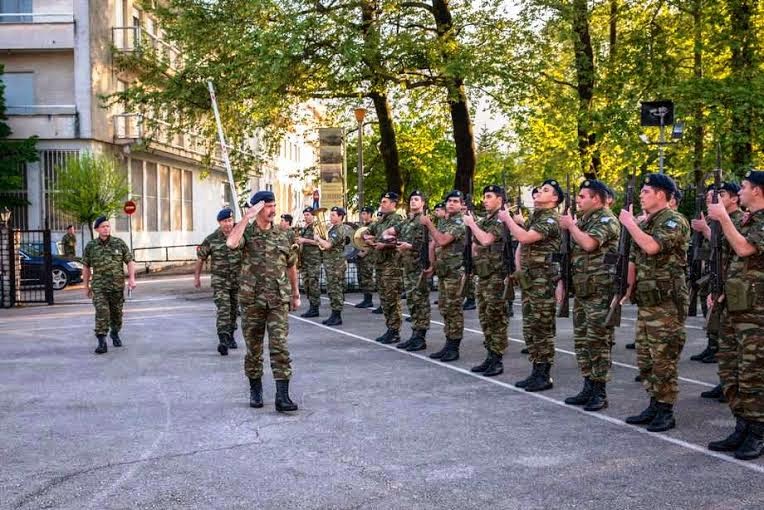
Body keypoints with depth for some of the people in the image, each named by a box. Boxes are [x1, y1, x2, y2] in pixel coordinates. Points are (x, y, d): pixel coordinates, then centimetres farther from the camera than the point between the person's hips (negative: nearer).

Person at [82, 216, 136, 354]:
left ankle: (115, 334, 40)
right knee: (102, 313, -16)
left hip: (117, 286, 1)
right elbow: (86, 267, 9)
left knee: (116, 312, 14)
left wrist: (131, 278, -14)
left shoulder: (119, 243, -1)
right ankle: (102, 343, -16)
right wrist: (86, 286, 10)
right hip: (99, 286, -1)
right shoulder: (90, 246, 0)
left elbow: (130, 261, 0)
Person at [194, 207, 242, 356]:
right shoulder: (211, 240, -8)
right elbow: (200, 258, 3)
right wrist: (197, 277, 6)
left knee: (234, 310, 15)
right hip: (219, 281, -3)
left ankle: (230, 337, 33)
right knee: (223, 309, -16)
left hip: (237, 280, 3)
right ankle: (223, 341, -22)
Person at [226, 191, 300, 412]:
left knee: (280, 347, -9)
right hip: (252, 300, -1)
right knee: (253, 348, 9)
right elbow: (231, 243, -27)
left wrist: (295, 293, 19)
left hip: (278, 300, 1)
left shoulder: (282, 235, 7)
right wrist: (247, 217, -22)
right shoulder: (246, 232, -2)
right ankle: (255, 390, 26)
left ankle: (282, 397, -10)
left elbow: (291, 265, 17)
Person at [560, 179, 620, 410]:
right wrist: (568, 226, 7)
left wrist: (571, 225, -11)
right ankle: (588, 387, 20)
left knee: (598, 341, -5)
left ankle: (600, 393, 2)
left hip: (600, 291, -9)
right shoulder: (584, 219, 18)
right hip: (581, 289, 9)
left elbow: (589, 243, -25)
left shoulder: (606, 219, -10)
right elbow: (573, 248, 24)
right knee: (581, 340, 12)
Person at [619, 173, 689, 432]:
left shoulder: (674, 221, -11)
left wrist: (629, 223, -16)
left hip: (667, 303, -9)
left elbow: (652, 246, -28)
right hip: (645, 302, 9)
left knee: (664, 359, -3)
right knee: (645, 359, 13)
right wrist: (627, 290, 13)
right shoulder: (643, 224, 15)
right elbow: (634, 260, 21)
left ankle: (666, 412, 6)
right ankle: (654, 405, 24)